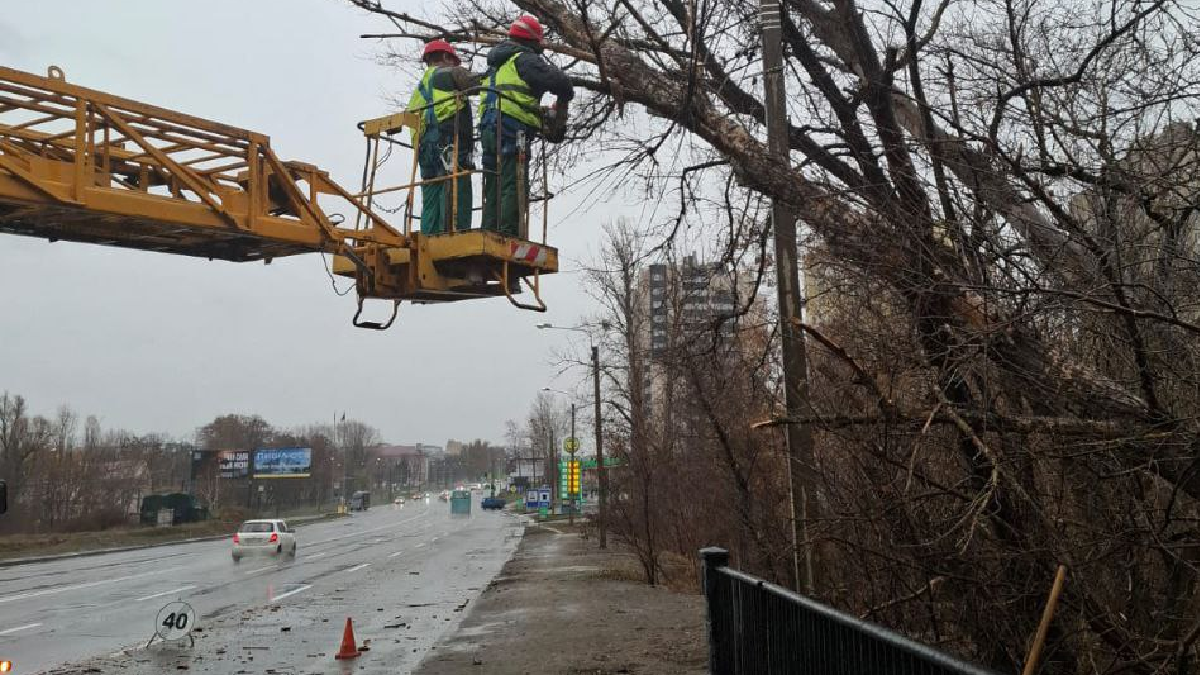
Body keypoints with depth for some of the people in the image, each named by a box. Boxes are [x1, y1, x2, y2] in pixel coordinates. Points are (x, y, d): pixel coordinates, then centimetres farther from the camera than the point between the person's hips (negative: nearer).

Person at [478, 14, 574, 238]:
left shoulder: (496, 64, 28)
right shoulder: (524, 59, 0)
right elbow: (558, 81, -12)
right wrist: (563, 100, 11)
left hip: (488, 128, 9)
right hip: (513, 129, -8)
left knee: (493, 187, 9)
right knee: (514, 186, -13)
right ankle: (508, 234, -20)